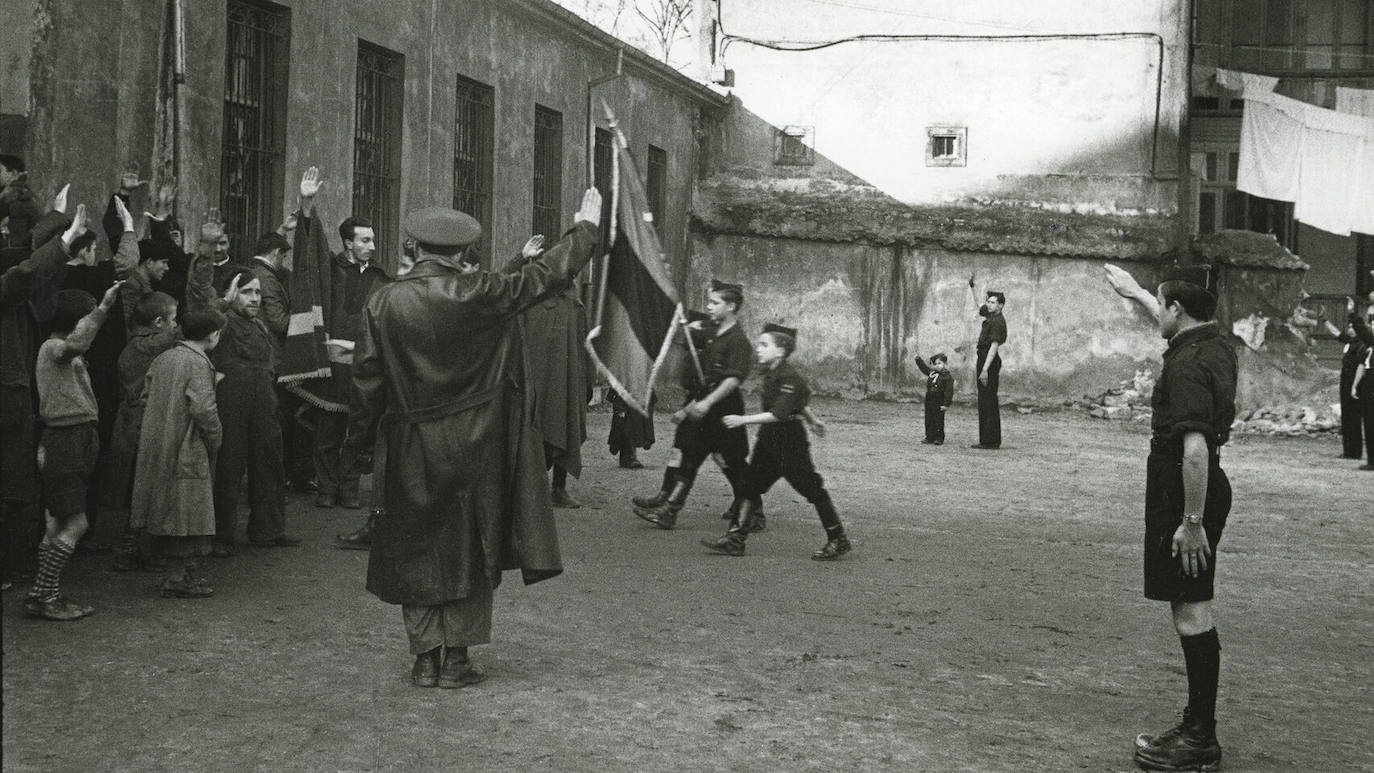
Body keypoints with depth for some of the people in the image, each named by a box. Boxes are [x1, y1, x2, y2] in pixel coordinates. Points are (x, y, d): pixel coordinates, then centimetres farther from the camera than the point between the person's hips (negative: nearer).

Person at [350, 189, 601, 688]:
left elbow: (366, 380, -1)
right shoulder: (479, 293, -11)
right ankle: (457, 657, 12)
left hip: (410, 450, 1)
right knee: (469, 548, 10)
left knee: (418, 552, 11)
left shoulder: (385, 302, -6)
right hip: (474, 448, -1)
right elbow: (546, 276, 0)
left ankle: (426, 658, 13)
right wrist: (586, 228, 14)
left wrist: (364, 440, 12)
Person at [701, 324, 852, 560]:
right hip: (768, 438, 9)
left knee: (812, 489, 0)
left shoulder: (790, 378, -20)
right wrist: (811, 419, 37)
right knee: (750, 485, 4)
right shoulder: (771, 374, 9)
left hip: (790, 441, -9)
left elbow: (777, 414, -29)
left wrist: (742, 420, -32)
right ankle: (735, 539, 5)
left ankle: (838, 541, 11)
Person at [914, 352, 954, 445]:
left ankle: (939, 438, 4)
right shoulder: (931, 372, 10)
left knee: (939, 420, -2)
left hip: (939, 403, -7)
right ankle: (929, 438, 14)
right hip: (929, 401, 7)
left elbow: (949, 392, -14)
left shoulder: (948, 377, -10)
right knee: (929, 420, 8)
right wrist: (918, 359, 16)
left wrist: (946, 404, -18)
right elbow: (924, 367, 27)